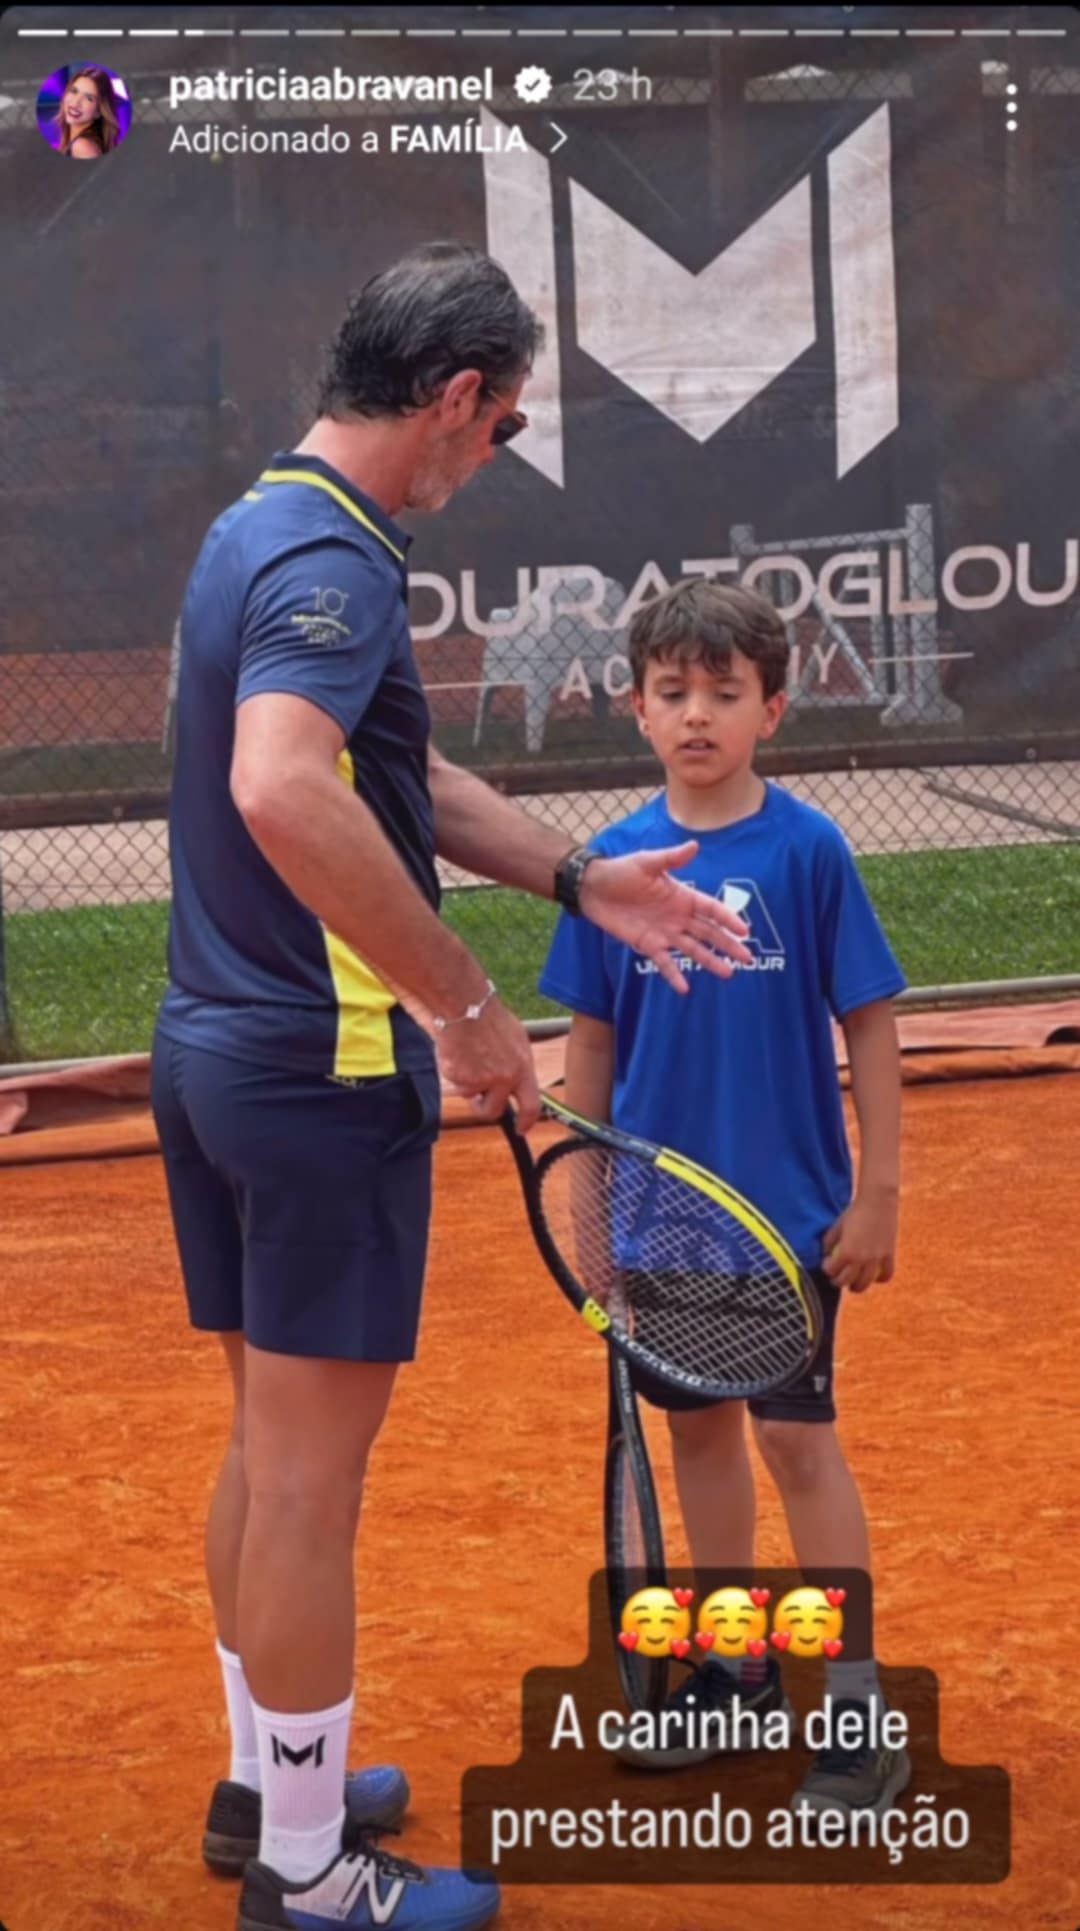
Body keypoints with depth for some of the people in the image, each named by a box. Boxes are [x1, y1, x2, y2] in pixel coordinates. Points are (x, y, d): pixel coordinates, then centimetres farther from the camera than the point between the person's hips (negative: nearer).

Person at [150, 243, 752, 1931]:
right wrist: (465, 1000, -32)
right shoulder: (331, 557, -19)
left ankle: (267, 1781, 34)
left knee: (270, 1446, 20)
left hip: (215, 1044, 10)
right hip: (326, 1068, -10)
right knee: (311, 1467, 0)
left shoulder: (262, 527, 13)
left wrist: (581, 881, 17)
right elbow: (282, 791, -37)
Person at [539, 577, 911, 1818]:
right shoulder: (616, 864, -1)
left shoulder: (808, 851, -10)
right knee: (696, 1427, 14)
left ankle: (857, 1712, 5)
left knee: (797, 1435, -2)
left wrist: (876, 1193, -8)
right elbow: (592, 1042, 6)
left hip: (792, 1205, -4)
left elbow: (870, 1026, -7)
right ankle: (734, 1666, 29)